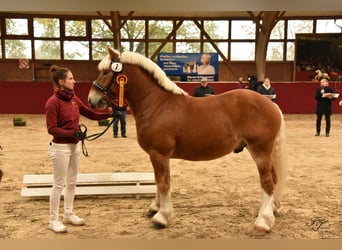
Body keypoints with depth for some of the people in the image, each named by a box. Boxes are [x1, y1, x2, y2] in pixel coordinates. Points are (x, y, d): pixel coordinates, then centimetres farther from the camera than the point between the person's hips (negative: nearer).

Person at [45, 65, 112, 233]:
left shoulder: (74, 99, 6)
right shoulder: (53, 102, -17)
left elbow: (92, 114, 8)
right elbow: (52, 129, -18)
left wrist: (109, 113, -3)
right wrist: (73, 133, -26)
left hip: (75, 146, 8)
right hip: (60, 148, -8)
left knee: (72, 182, 16)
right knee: (59, 184, 1)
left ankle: (68, 214, 30)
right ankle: (54, 220, 13)